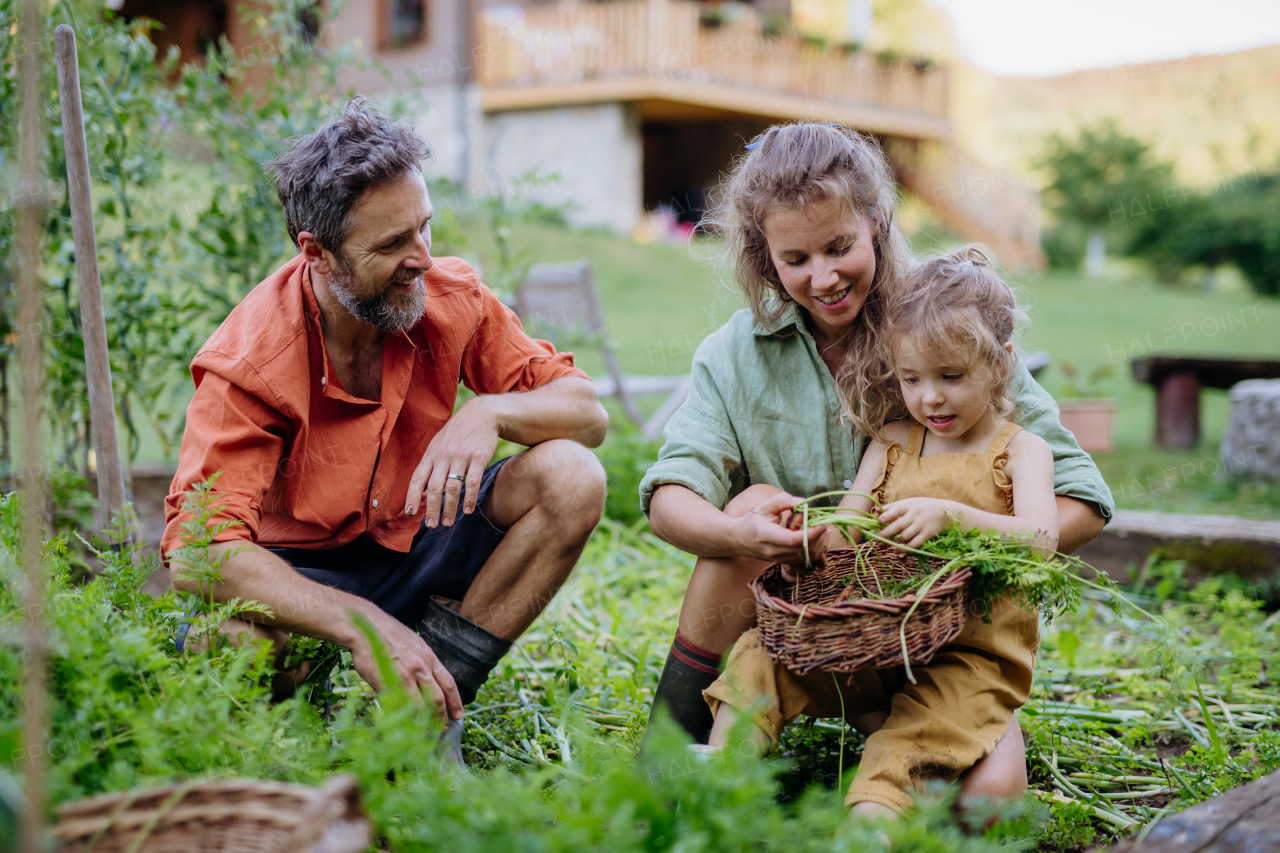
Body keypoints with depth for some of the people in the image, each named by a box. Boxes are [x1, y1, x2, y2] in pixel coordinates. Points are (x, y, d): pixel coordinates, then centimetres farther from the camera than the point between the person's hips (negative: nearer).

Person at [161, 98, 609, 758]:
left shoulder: (451, 298, -12)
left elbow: (587, 412, -7)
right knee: (227, 639, -38)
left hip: (419, 545, 4)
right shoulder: (249, 361, -24)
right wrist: (361, 625, -43)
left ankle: (433, 706, -17)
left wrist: (491, 412, -30)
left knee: (569, 477, -20)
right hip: (302, 572, -4)